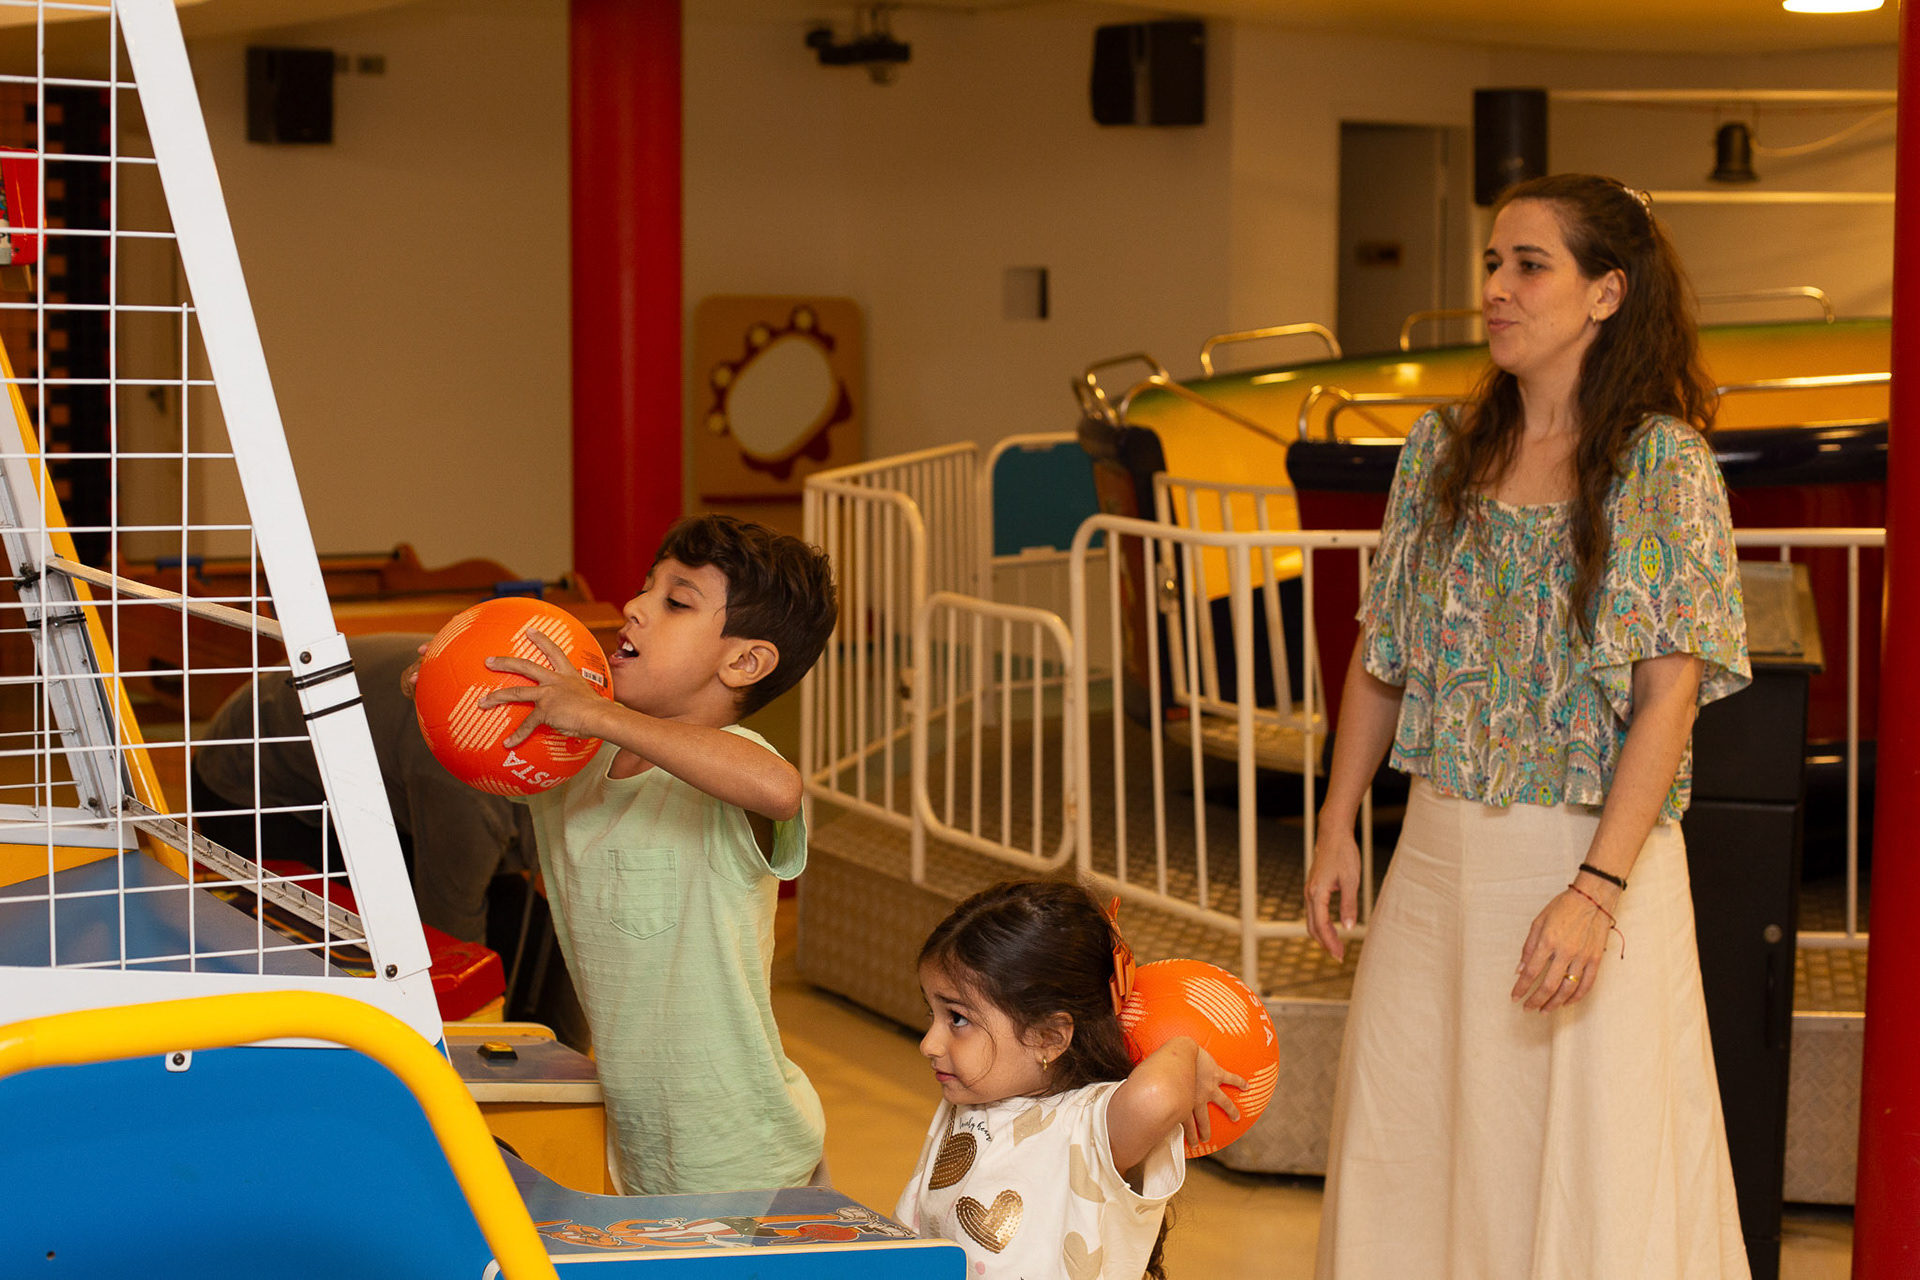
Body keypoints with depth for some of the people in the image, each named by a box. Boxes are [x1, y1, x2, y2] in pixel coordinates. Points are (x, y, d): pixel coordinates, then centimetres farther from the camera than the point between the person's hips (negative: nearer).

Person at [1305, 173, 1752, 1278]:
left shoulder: (1664, 464, -8)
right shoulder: (1443, 450, 8)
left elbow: (1670, 696, -14)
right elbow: (1382, 656, 14)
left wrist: (1595, 892, -21)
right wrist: (1338, 827, 9)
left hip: (1594, 847, -5)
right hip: (1442, 854, 5)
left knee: (1594, 1163, 0)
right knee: (1410, 1146, 9)